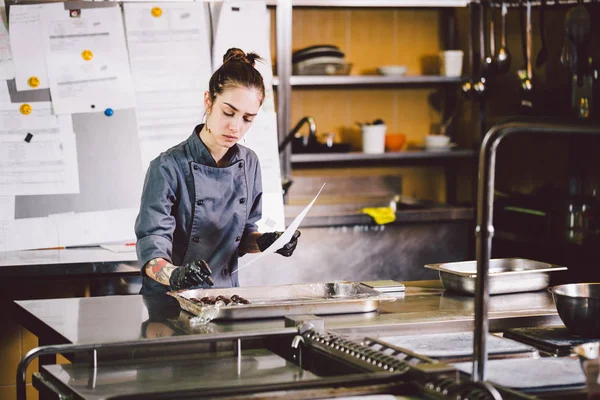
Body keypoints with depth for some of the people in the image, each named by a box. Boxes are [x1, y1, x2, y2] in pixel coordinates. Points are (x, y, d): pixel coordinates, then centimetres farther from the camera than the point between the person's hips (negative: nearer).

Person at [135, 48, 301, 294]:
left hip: (225, 296, 3)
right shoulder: (169, 167, -10)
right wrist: (174, 274, -34)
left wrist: (263, 242, -2)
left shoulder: (249, 163, 7)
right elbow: (151, 244, -16)